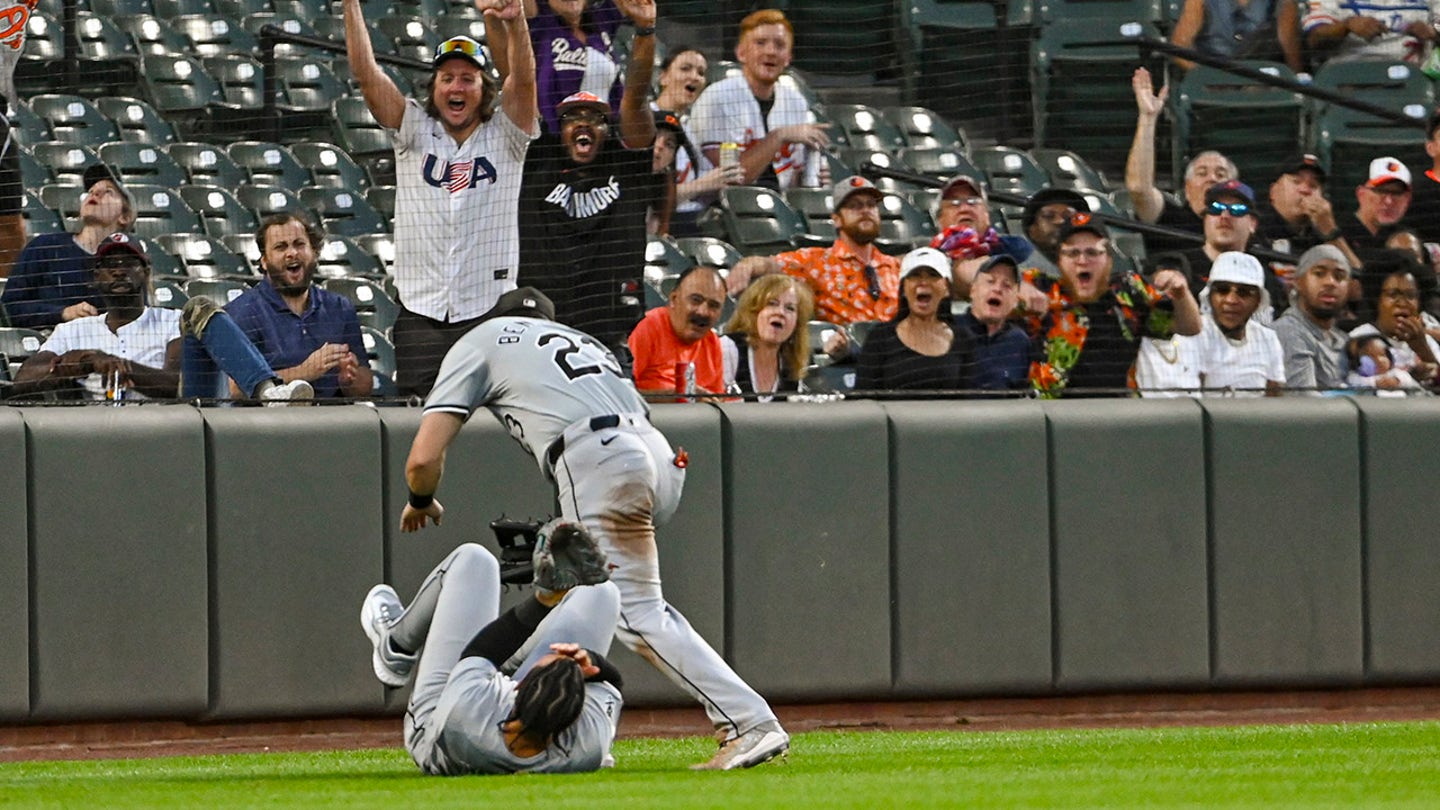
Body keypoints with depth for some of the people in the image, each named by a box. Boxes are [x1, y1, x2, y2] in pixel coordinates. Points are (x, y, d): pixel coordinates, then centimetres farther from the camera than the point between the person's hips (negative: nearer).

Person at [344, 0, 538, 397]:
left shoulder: (503, 137, 7)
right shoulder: (414, 132, 10)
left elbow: (523, 78, -10)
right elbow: (365, 72, 1)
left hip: (489, 315, -1)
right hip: (421, 316, 1)